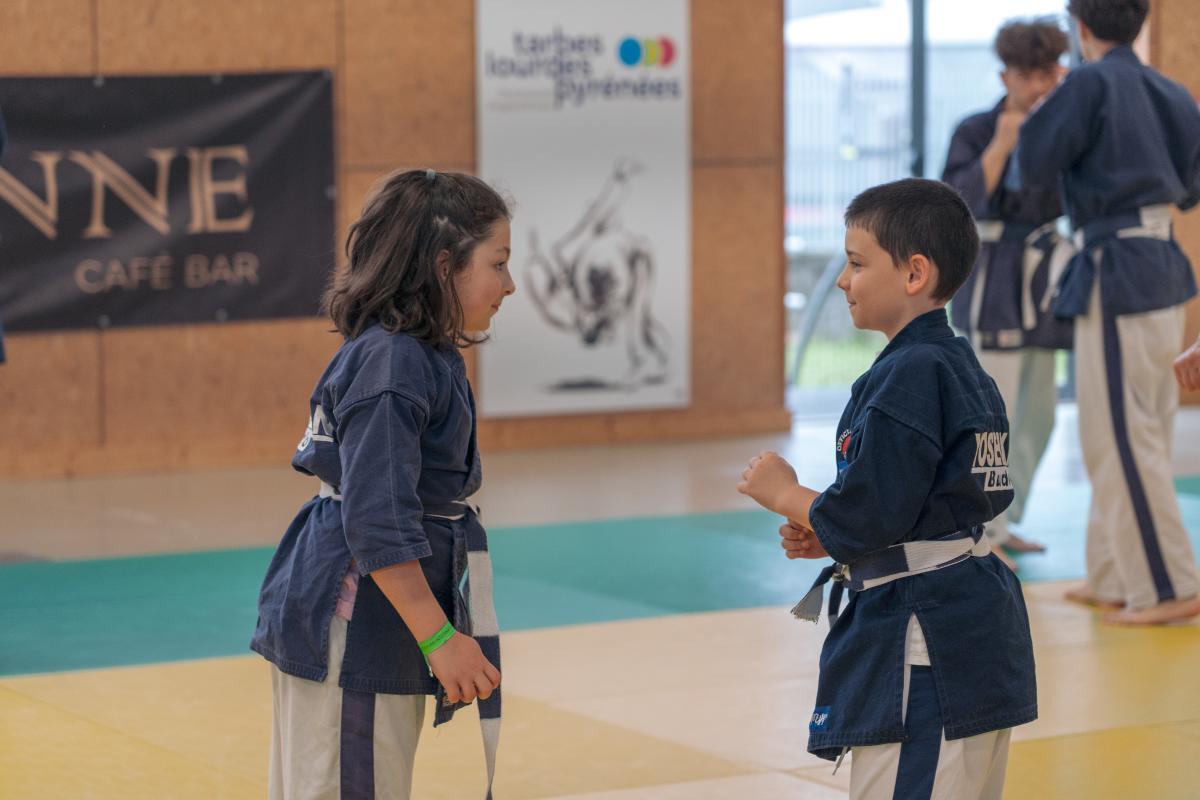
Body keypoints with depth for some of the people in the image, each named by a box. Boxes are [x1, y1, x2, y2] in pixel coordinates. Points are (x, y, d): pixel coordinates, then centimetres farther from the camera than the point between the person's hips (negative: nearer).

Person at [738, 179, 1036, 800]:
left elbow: (868, 516, -21)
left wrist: (785, 495, -3)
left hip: (921, 643, -11)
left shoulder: (906, 378, -19)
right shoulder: (965, 368, 12)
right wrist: (828, 535, 10)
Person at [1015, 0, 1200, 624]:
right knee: (1134, 435, 15)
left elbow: (1033, 168, -10)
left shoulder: (1089, 84, -11)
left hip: (1116, 278, -8)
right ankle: (1117, 579, 21)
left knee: (1123, 438, -4)